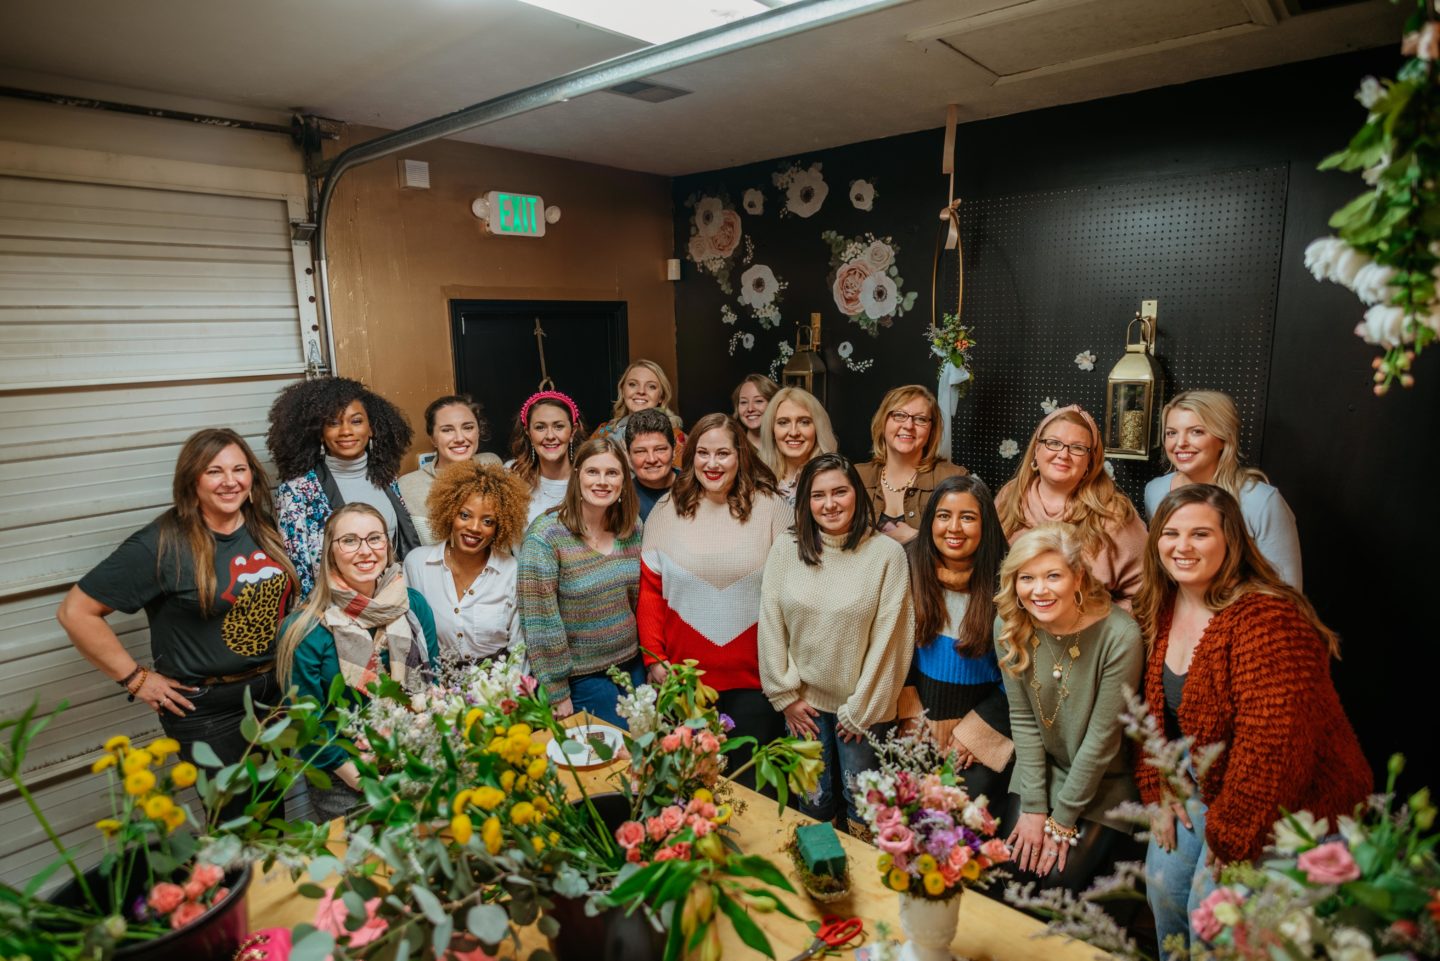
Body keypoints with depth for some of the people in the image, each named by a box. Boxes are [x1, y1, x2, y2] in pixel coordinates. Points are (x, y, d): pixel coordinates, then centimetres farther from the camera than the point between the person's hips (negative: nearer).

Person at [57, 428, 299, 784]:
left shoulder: (263, 527, 0)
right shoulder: (162, 544, -17)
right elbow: (75, 612, -14)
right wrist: (135, 678, -12)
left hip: (277, 690, 5)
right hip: (207, 711, -5)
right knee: (236, 810, 11)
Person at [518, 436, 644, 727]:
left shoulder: (633, 527, -1)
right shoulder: (545, 536, -19)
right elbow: (541, 623, -18)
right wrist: (557, 695, -15)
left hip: (632, 666, 6)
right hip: (582, 678, -5)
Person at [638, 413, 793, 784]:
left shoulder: (770, 507, -3)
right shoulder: (668, 510, 2)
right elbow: (650, 590, 4)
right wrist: (654, 658, -1)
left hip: (754, 678, -1)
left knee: (752, 782, 11)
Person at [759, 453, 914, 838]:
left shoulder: (887, 553, -11)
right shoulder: (785, 549, -4)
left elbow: (888, 637, -10)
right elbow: (770, 624, -2)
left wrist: (861, 708, -8)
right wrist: (785, 695, -2)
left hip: (861, 705, -1)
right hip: (804, 702, 2)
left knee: (860, 800, 13)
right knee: (813, 799, 14)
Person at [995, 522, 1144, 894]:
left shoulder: (1120, 636, -27)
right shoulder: (1009, 625, -14)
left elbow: (1102, 737, -20)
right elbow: (1022, 720, -8)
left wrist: (1063, 819, -13)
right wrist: (1033, 807, -10)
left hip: (1103, 781, -3)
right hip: (1040, 772, 3)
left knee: (1059, 881, -8)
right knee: (1011, 871, -6)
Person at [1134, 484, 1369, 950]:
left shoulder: (1266, 619, -26)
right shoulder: (1160, 609, -2)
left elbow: (1272, 743, -28)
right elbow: (1153, 709, 6)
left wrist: (1230, 835, -21)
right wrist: (1158, 790, -1)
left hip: (1293, 800, -6)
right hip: (1206, 781, 6)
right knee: (1163, 879, 2)